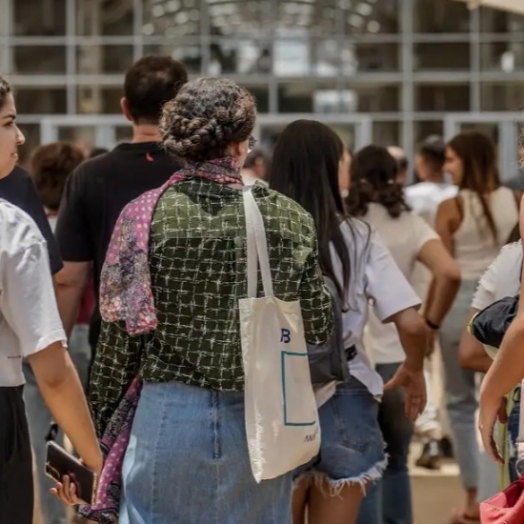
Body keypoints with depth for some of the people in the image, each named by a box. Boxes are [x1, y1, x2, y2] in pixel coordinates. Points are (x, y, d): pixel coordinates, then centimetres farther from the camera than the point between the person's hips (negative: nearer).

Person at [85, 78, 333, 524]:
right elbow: (319, 329, 3)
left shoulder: (145, 215, -7)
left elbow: (121, 333, -2)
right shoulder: (290, 219, -4)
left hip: (170, 415, -1)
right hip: (261, 418, 1)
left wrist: (98, 420, 9)